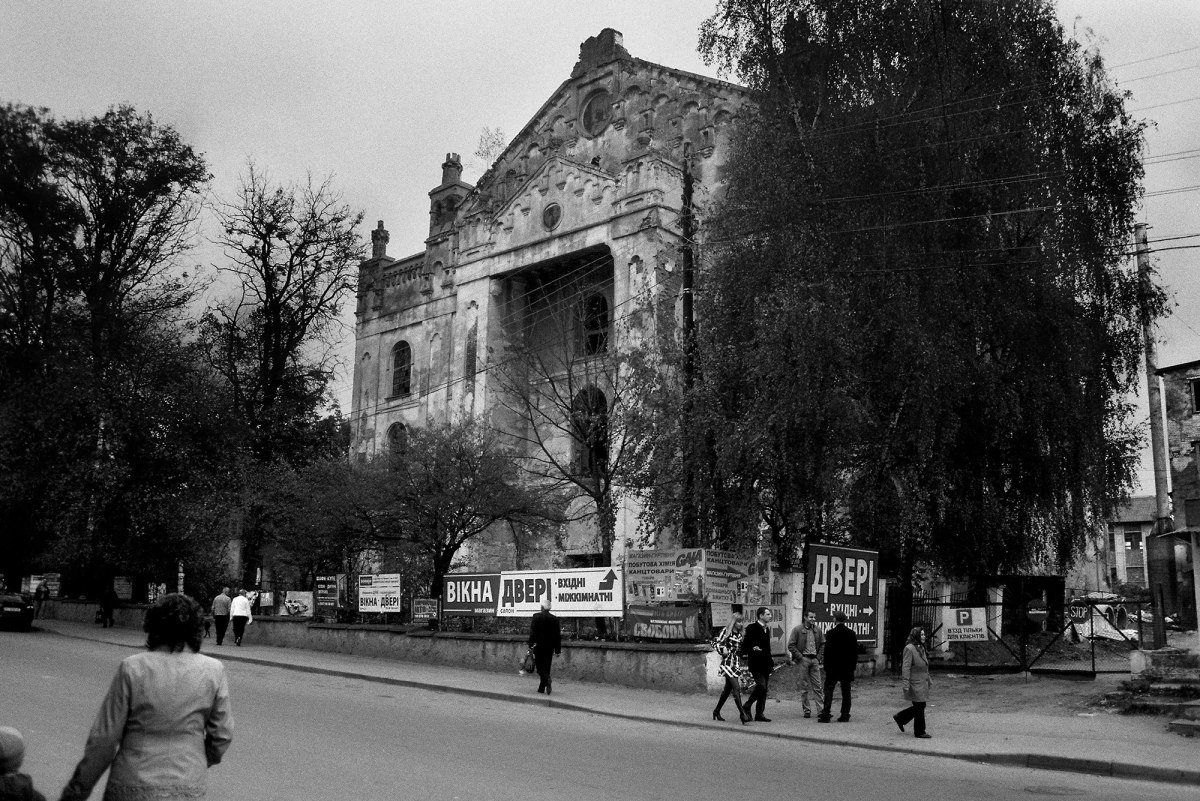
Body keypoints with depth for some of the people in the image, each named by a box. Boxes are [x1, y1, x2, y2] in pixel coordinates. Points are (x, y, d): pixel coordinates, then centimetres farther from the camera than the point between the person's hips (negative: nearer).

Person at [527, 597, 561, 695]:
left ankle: (547, 679, -27)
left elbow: (532, 632, -10)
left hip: (538, 646, -3)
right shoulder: (554, 619, 3)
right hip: (550, 646, 3)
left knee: (539, 666, 1)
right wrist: (557, 649, 9)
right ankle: (542, 688, 15)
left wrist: (531, 644, -8)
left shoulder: (536, 617, -6)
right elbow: (558, 635, 5)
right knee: (546, 667, 11)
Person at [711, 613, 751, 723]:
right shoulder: (726, 631, -6)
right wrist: (722, 649, -23)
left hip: (737, 664, 7)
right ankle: (742, 714, -17)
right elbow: (715, 643, -7)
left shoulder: (741, 634, 11)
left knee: (728, 689, 13)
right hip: (728, 663, -7)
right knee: (736, 688, -14)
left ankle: (717, 711, 26)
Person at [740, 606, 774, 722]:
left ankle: (759, 714, 12)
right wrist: (753, 648, -27)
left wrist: (771, 664, 17)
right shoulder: (752, 628, -8)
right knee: (761, 685, -18)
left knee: (764, 689, 7)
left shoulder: (767, 629, 17)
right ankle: (746, 707, -2)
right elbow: (745, 644, -10)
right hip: (756, 664, -8)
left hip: (765, 664, 8)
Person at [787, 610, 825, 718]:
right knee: (804, 687, 1)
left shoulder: (818, 631, 9)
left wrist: (819, 656, 5)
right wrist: (800, 657, -10)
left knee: (817, 686, 2)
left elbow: (823, 644, 18)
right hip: (803, 659, -4)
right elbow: (791, 645, -5)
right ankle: (806, 710, 7)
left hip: (814, 660, 4)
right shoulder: (797, 630, -4)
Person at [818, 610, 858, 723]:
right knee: (846, 691, 8)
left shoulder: (831, 633, -9)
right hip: (848, 667, 4)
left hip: (833, 666, -3)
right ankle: (845, 715, 7)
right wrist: (853, 665, 13)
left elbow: (827, 651, -9)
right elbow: (855, 651, 7)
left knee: (829, 689, 1)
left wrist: (826, 667, -2)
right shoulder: (851, 633, 3)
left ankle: (826, 714, -5)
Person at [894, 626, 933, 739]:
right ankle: (919, 732, 10)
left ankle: (900, 718, 27)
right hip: (915, 684, -9)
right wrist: (906, 685, -22)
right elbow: (906, 668, -18)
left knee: (920, 706, 12)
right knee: (919, 707, -2)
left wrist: (929, 681, 23)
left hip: (922, 683, 9)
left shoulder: (921, 648, 13)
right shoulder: (909, 648, -15)